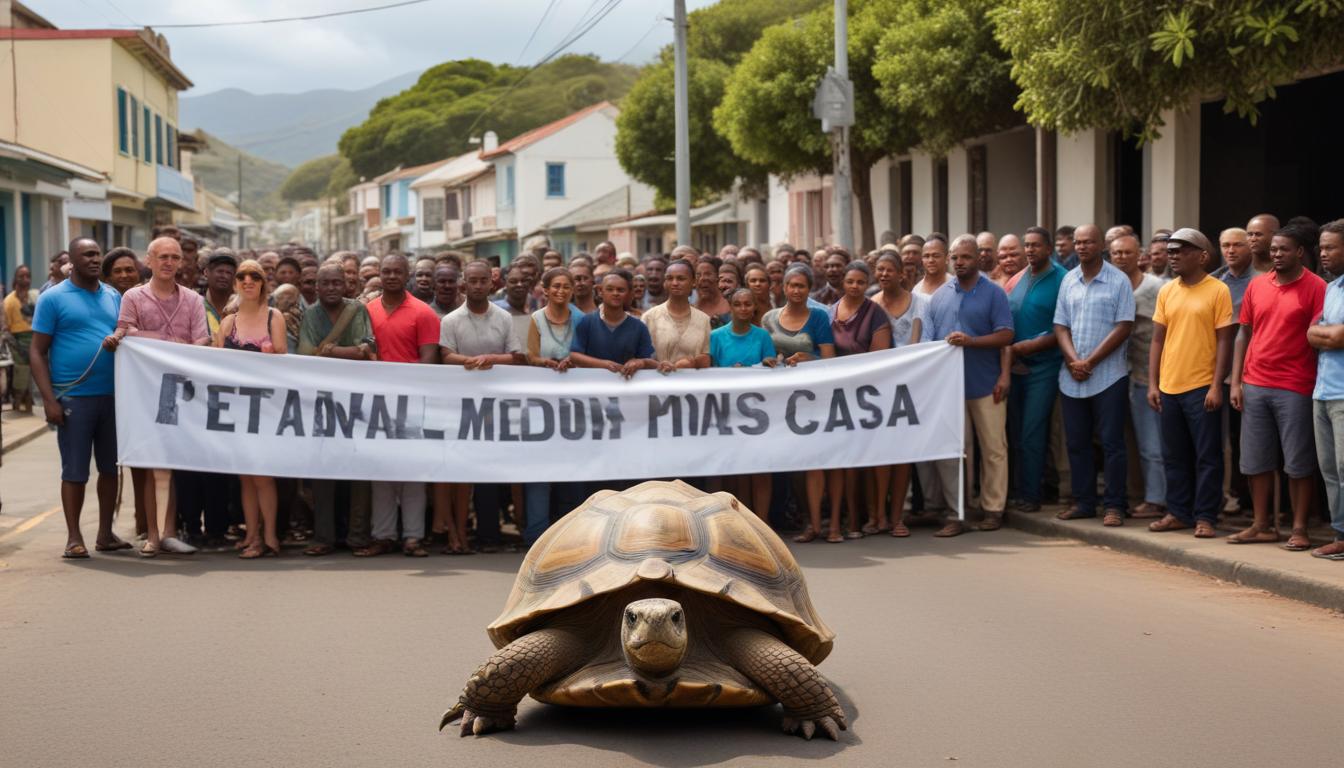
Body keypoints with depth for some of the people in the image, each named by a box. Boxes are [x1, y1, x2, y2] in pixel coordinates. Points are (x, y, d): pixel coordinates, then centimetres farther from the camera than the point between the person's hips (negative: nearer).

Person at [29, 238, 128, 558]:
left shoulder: (113, 297, 12)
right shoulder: (53, 298, -2)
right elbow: (37, 352, -5)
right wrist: (49, 399, -13)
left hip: (113, 396, 5)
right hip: (73, 397, -5)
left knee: (110, 466, 9)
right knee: (75, 470, 0)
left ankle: (106, 534, 19)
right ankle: (74, 537, 9)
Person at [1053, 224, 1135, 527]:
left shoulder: (1118, 281, -4)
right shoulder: (1068, 281, 10)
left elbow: (1124, 327, -9)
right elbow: (1060, 326, 9)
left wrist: (1090, 362, -13)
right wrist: (1073, 360, -8)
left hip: (1108, 375, -5)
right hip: (1072, 377, 5)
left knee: (1111, 442, -2)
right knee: (1076, 442, 9)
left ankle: (1113, 506, 4)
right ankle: (1083, 502, 18)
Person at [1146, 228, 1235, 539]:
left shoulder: (1218, 291, -6)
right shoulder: (1166, 292, 9)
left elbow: (1224, 342, -7)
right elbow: (1157, 340, 11)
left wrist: (1216, 387, -12)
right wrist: (1153, 384, 5)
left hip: (1202, 388, -5)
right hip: (1169, 387, 5)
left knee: (1207, 457, 1)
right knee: (1174, 456, 12)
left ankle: (1205, 517, 7)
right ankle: (1178, 513, 21)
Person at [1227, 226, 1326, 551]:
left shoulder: (1315, 287, -5)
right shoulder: (1257, 285, 10)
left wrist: (1319, 386, -14)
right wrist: (1236, 383, 6)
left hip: (1295, 389, -5)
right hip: (1254, 386, 5)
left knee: (1298, 463, 2)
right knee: (1255, 461, 9)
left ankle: (1299, 529, 9)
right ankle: (1261, 526, 19)